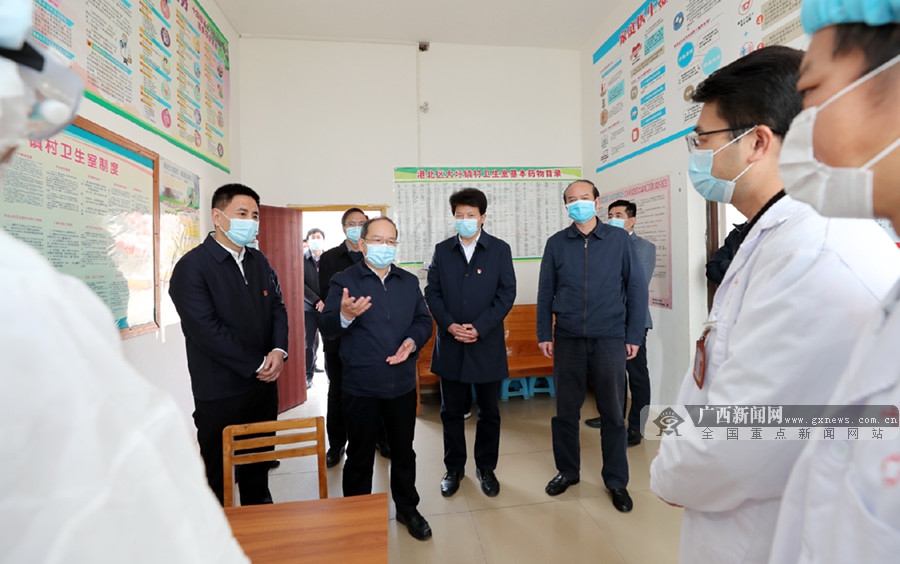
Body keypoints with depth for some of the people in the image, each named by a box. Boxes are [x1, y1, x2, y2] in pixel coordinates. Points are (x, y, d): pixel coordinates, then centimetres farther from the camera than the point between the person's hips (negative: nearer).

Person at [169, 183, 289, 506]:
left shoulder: (259, 261, 8)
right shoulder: (192, 266, -13)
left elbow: (277, 307, 9)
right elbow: (206, 330, -20)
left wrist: (279, 351, -10)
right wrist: (257, 365, -16)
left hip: (264, 384, 6)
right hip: (220, 392, -6)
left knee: (258, 466, 21)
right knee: (218, 475, 12)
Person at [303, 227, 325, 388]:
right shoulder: (302, 259, 0)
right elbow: (301, 284, -5)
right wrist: (316, 301, -14)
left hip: (328, 307, 0)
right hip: (309, 307, 0)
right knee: (310, 343, 4)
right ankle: (308, 375, 14)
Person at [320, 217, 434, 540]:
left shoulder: (409, 282, 8)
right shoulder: (343, 281, -5)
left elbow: (423, 320, 6)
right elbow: (326, 328, -13)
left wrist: (412, 341, -14)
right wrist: (345, 316, -34)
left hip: (403, 384, 4)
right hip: (360, 387, -3)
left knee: (404, 451, 18)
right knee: (360, 456, 13)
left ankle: (407, 509, 38)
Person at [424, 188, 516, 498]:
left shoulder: (500, 249, 0)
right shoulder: (442, 250, 6)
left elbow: (507, 293, -5)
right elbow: (432, 292, 3)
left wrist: (480, 328, -14)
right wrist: (449, 325, -12)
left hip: (487, 343, -1)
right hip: (450, 343, 2)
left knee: (489, 411, 10)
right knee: (452, 410, 12)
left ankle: (486, 468, 29)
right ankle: (454, 468, 29)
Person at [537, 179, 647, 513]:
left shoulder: (619, 240, 1)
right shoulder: (556, 244, 4)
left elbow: (636, 288, 1)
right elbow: (545, 292, 5)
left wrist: (634, 335, -2)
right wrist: (544, 334, 1)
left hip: (609, 338, -1)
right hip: (567, 339, 1)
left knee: (612, 413, 8)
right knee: (565, 410, 10)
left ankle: (616, 481, 26)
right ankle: (567, 470, 30)